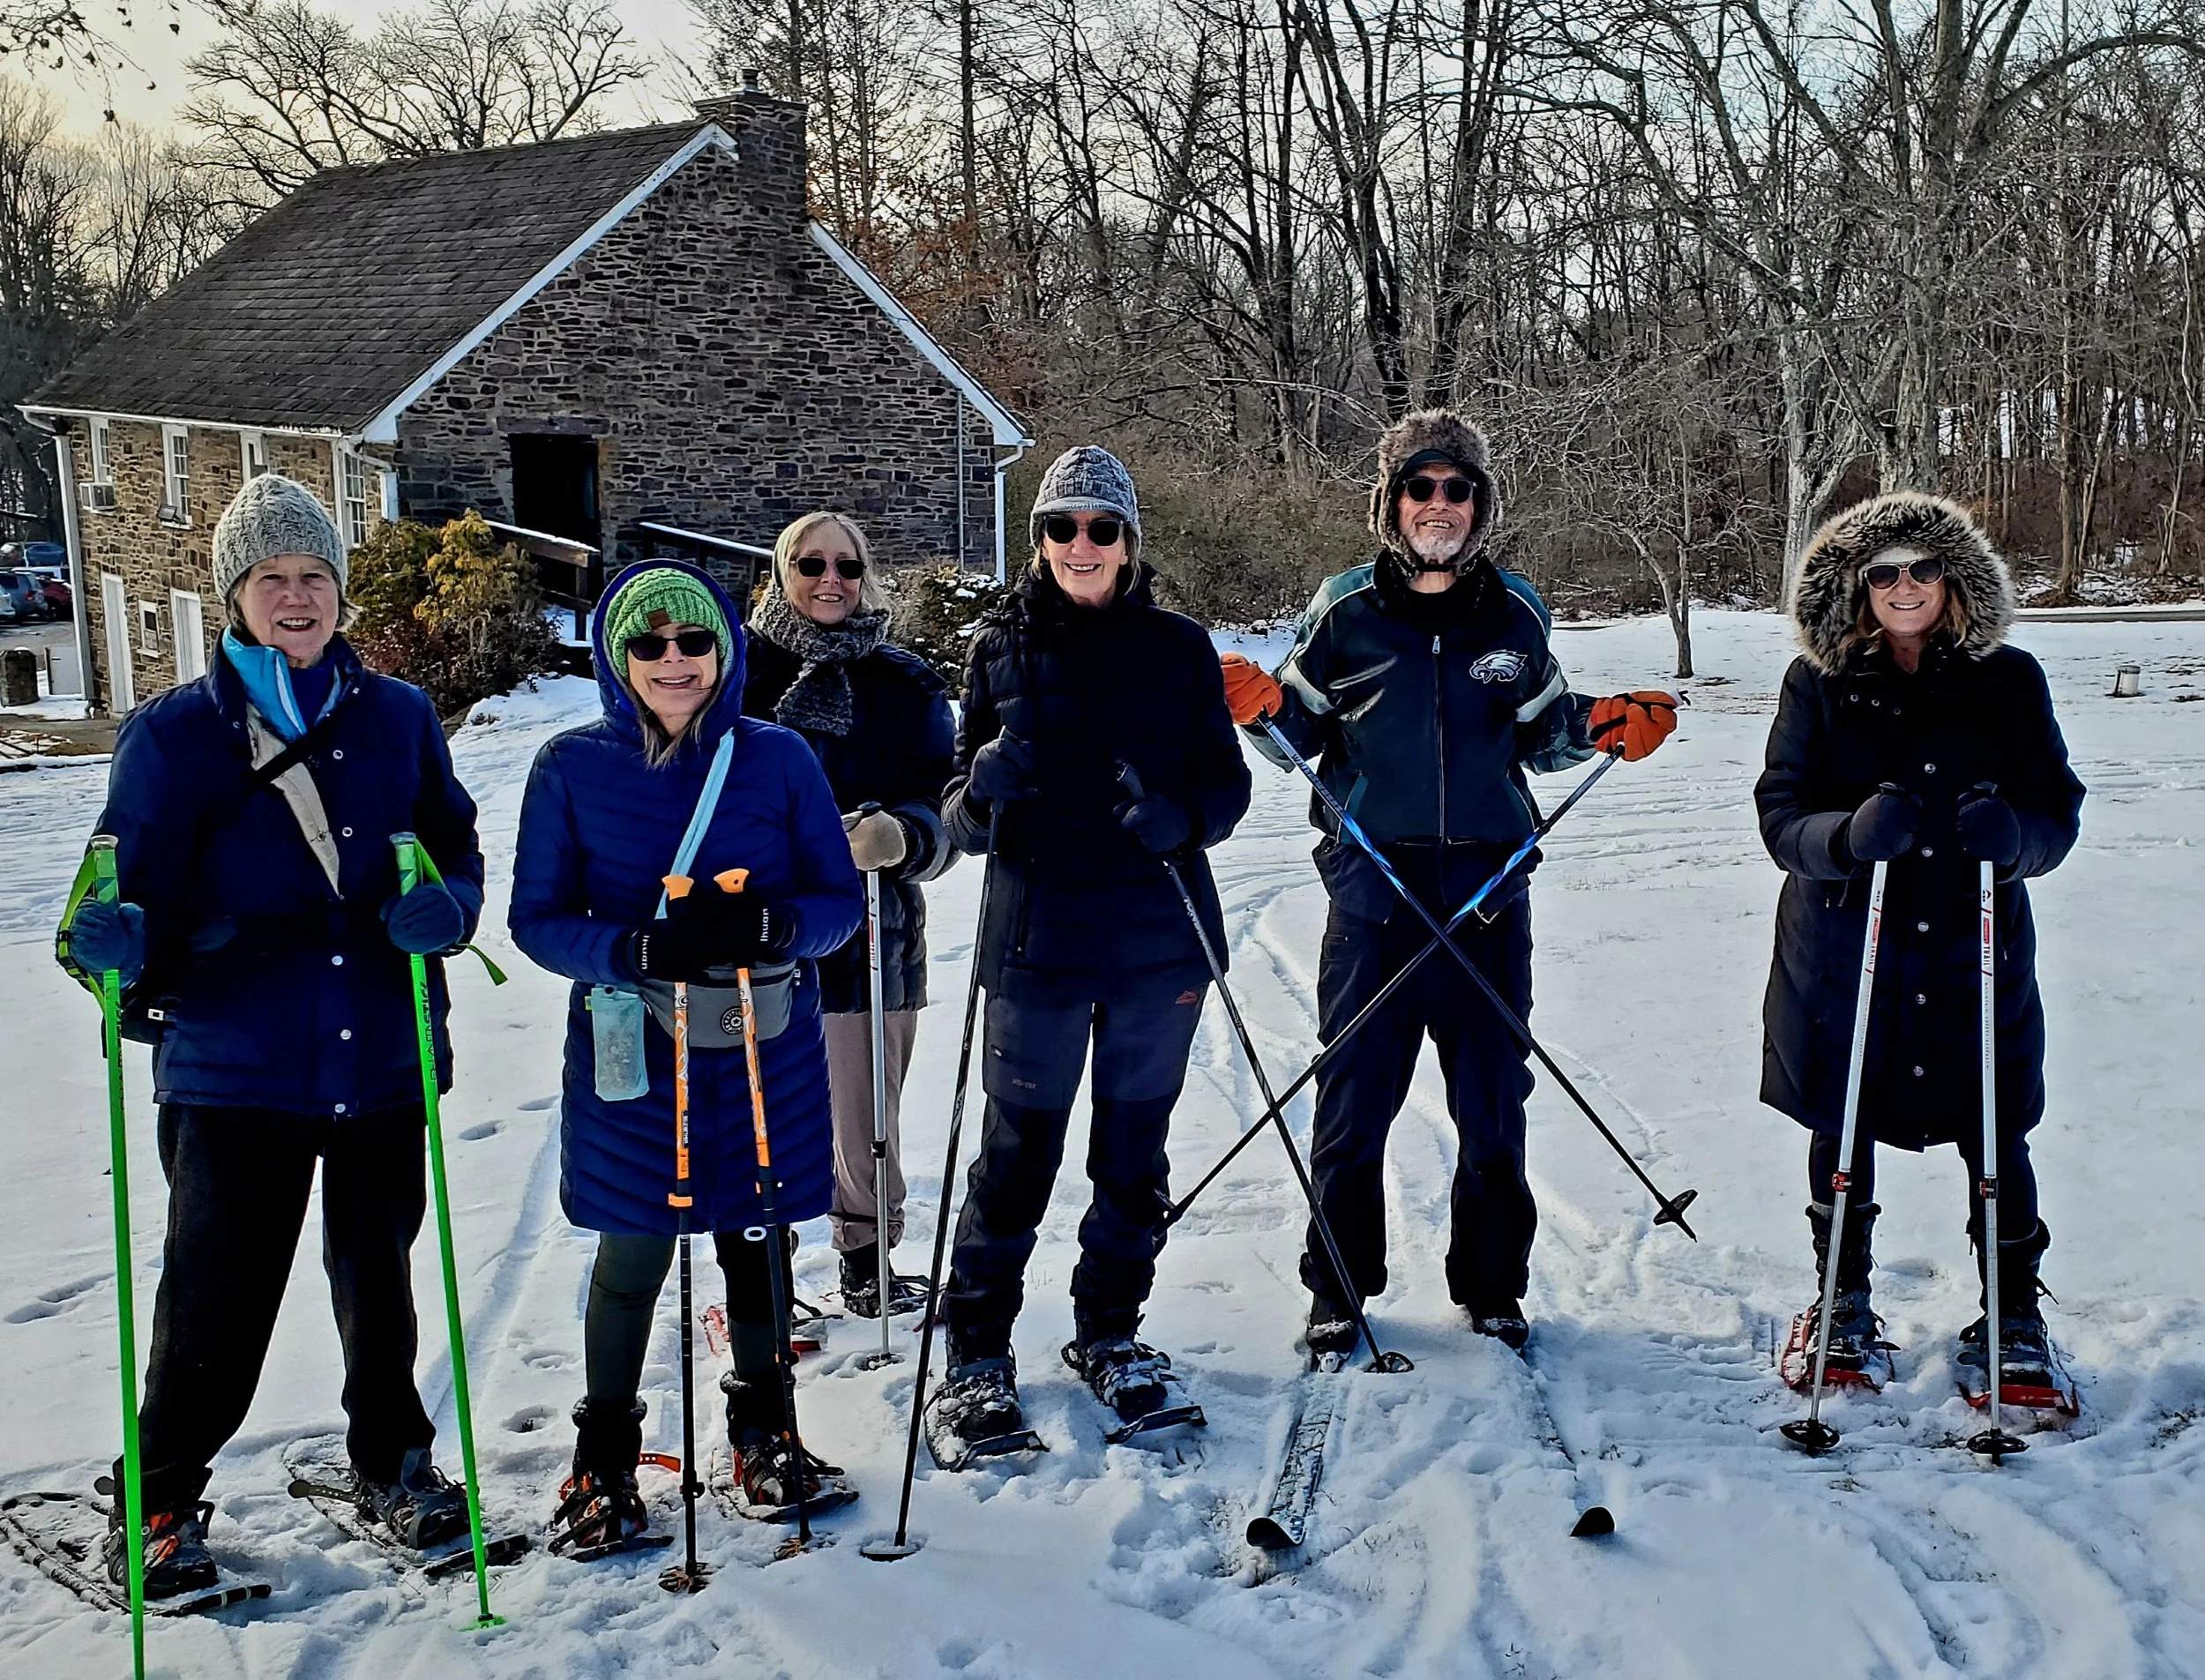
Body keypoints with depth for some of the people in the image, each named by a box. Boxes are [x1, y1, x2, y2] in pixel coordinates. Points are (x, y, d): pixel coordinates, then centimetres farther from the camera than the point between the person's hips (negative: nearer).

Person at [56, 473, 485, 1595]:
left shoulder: (399, 717, 4)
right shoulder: (173, 733, -2)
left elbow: (456, 850, 7)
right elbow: (141, 892, -3)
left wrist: (443, 907, -15)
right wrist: (119, 941, -25)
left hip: (383, 1057, 3)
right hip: (235, 1065, -2)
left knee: (377, 1273, 17)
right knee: (219, 1292, 1)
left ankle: (392, 1460, 38)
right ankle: (160, 1499, 23)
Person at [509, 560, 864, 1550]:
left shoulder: (777, 757, -2)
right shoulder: (571, 767, -4)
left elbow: (841, 899, 0)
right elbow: (538, 917, -3)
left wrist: (768, 926, -22)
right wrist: (635, 950, -22)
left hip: (766, 1049, 1)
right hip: (631, 1053, -1)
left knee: (758, 1240, 14)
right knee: (631, 1258, 5)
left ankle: (761, 1432, 35)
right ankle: (605, 1459, 26)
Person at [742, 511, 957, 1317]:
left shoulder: (905, 685, 6)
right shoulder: (742, 671, 3)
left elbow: (943, 807, -1)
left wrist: (898, 835, -22)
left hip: (871, 936, 1)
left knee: (865, 1122, 8)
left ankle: (869, 1263, 30)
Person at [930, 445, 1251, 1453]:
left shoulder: (1178, 648, 5)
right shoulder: (1001, 649, 4)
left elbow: (1227, 782, 6)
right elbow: (962, 820, 4)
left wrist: (1178, 819, -15)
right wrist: (981, 792, -20)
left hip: (1160, 938, 2)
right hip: (1038, 941, -1)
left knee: (1134, 1147, 11)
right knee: (1017, 1149, 1)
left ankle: (1109, 1332, 28)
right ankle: (976, 1354, 15)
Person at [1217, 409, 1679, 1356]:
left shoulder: (1513, 615, 7)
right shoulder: (1346, 612, 1)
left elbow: (1540, 735, 17)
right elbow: (1303, 735, 6)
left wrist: (1606, 726, -2)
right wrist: (1261, 707, -15)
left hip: (1487, 895, 2)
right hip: (1373, 895, -1)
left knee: (1493, 1105, 10)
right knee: (1354, 1100, 4)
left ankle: (1491, 1287, 25)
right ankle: (1339, 1288, 20)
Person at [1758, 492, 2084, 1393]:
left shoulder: (2007, 680, 1)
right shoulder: (1819, 682, 0)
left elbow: (2058, 810, 1)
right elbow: (1781, 817, -6)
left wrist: (2015, 833, -23)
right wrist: (1851, 834, -28)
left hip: (1974, 950, 0)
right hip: (1843, 950, 0)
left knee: (1993, 1133, 5)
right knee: (1841, 1127, 10)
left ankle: (2014, 1314, 25)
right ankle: (1845, 1302, 30)